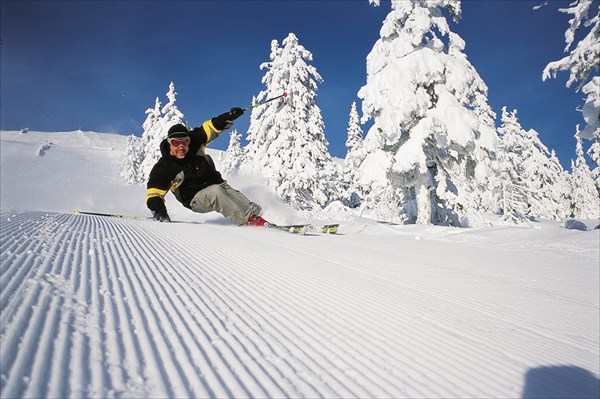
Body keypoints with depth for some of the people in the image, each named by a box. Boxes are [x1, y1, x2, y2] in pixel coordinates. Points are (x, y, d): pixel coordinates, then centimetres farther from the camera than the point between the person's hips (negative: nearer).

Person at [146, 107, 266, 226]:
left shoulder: (194, 142, -7)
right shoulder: (164, 167, -14)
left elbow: (210, 128, 0)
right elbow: (154, 192, -13)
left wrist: (228, 117, -15)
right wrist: (157, 207, -33)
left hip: (217, 184, 5)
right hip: (196, 199, -4)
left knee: (233, 195, -23)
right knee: (216, 192, -33)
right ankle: (247, 219, -36)